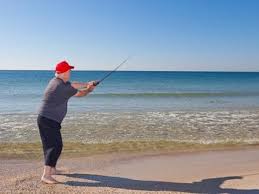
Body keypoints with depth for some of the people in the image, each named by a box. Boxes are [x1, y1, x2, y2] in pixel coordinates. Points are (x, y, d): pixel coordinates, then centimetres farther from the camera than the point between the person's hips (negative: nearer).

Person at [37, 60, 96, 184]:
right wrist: (89, 90, 16)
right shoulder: (63, 87, -18)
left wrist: (86, 84, 27)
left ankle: (51, 169, 33)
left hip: (44, 118, 10)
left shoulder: (56, 81, 10)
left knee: (49, 144, 19)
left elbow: (72, 85, 24)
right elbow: (80, 94, -4)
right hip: (50, 121, -10)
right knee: (55, 146, -9)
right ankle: (46, 176, -11)